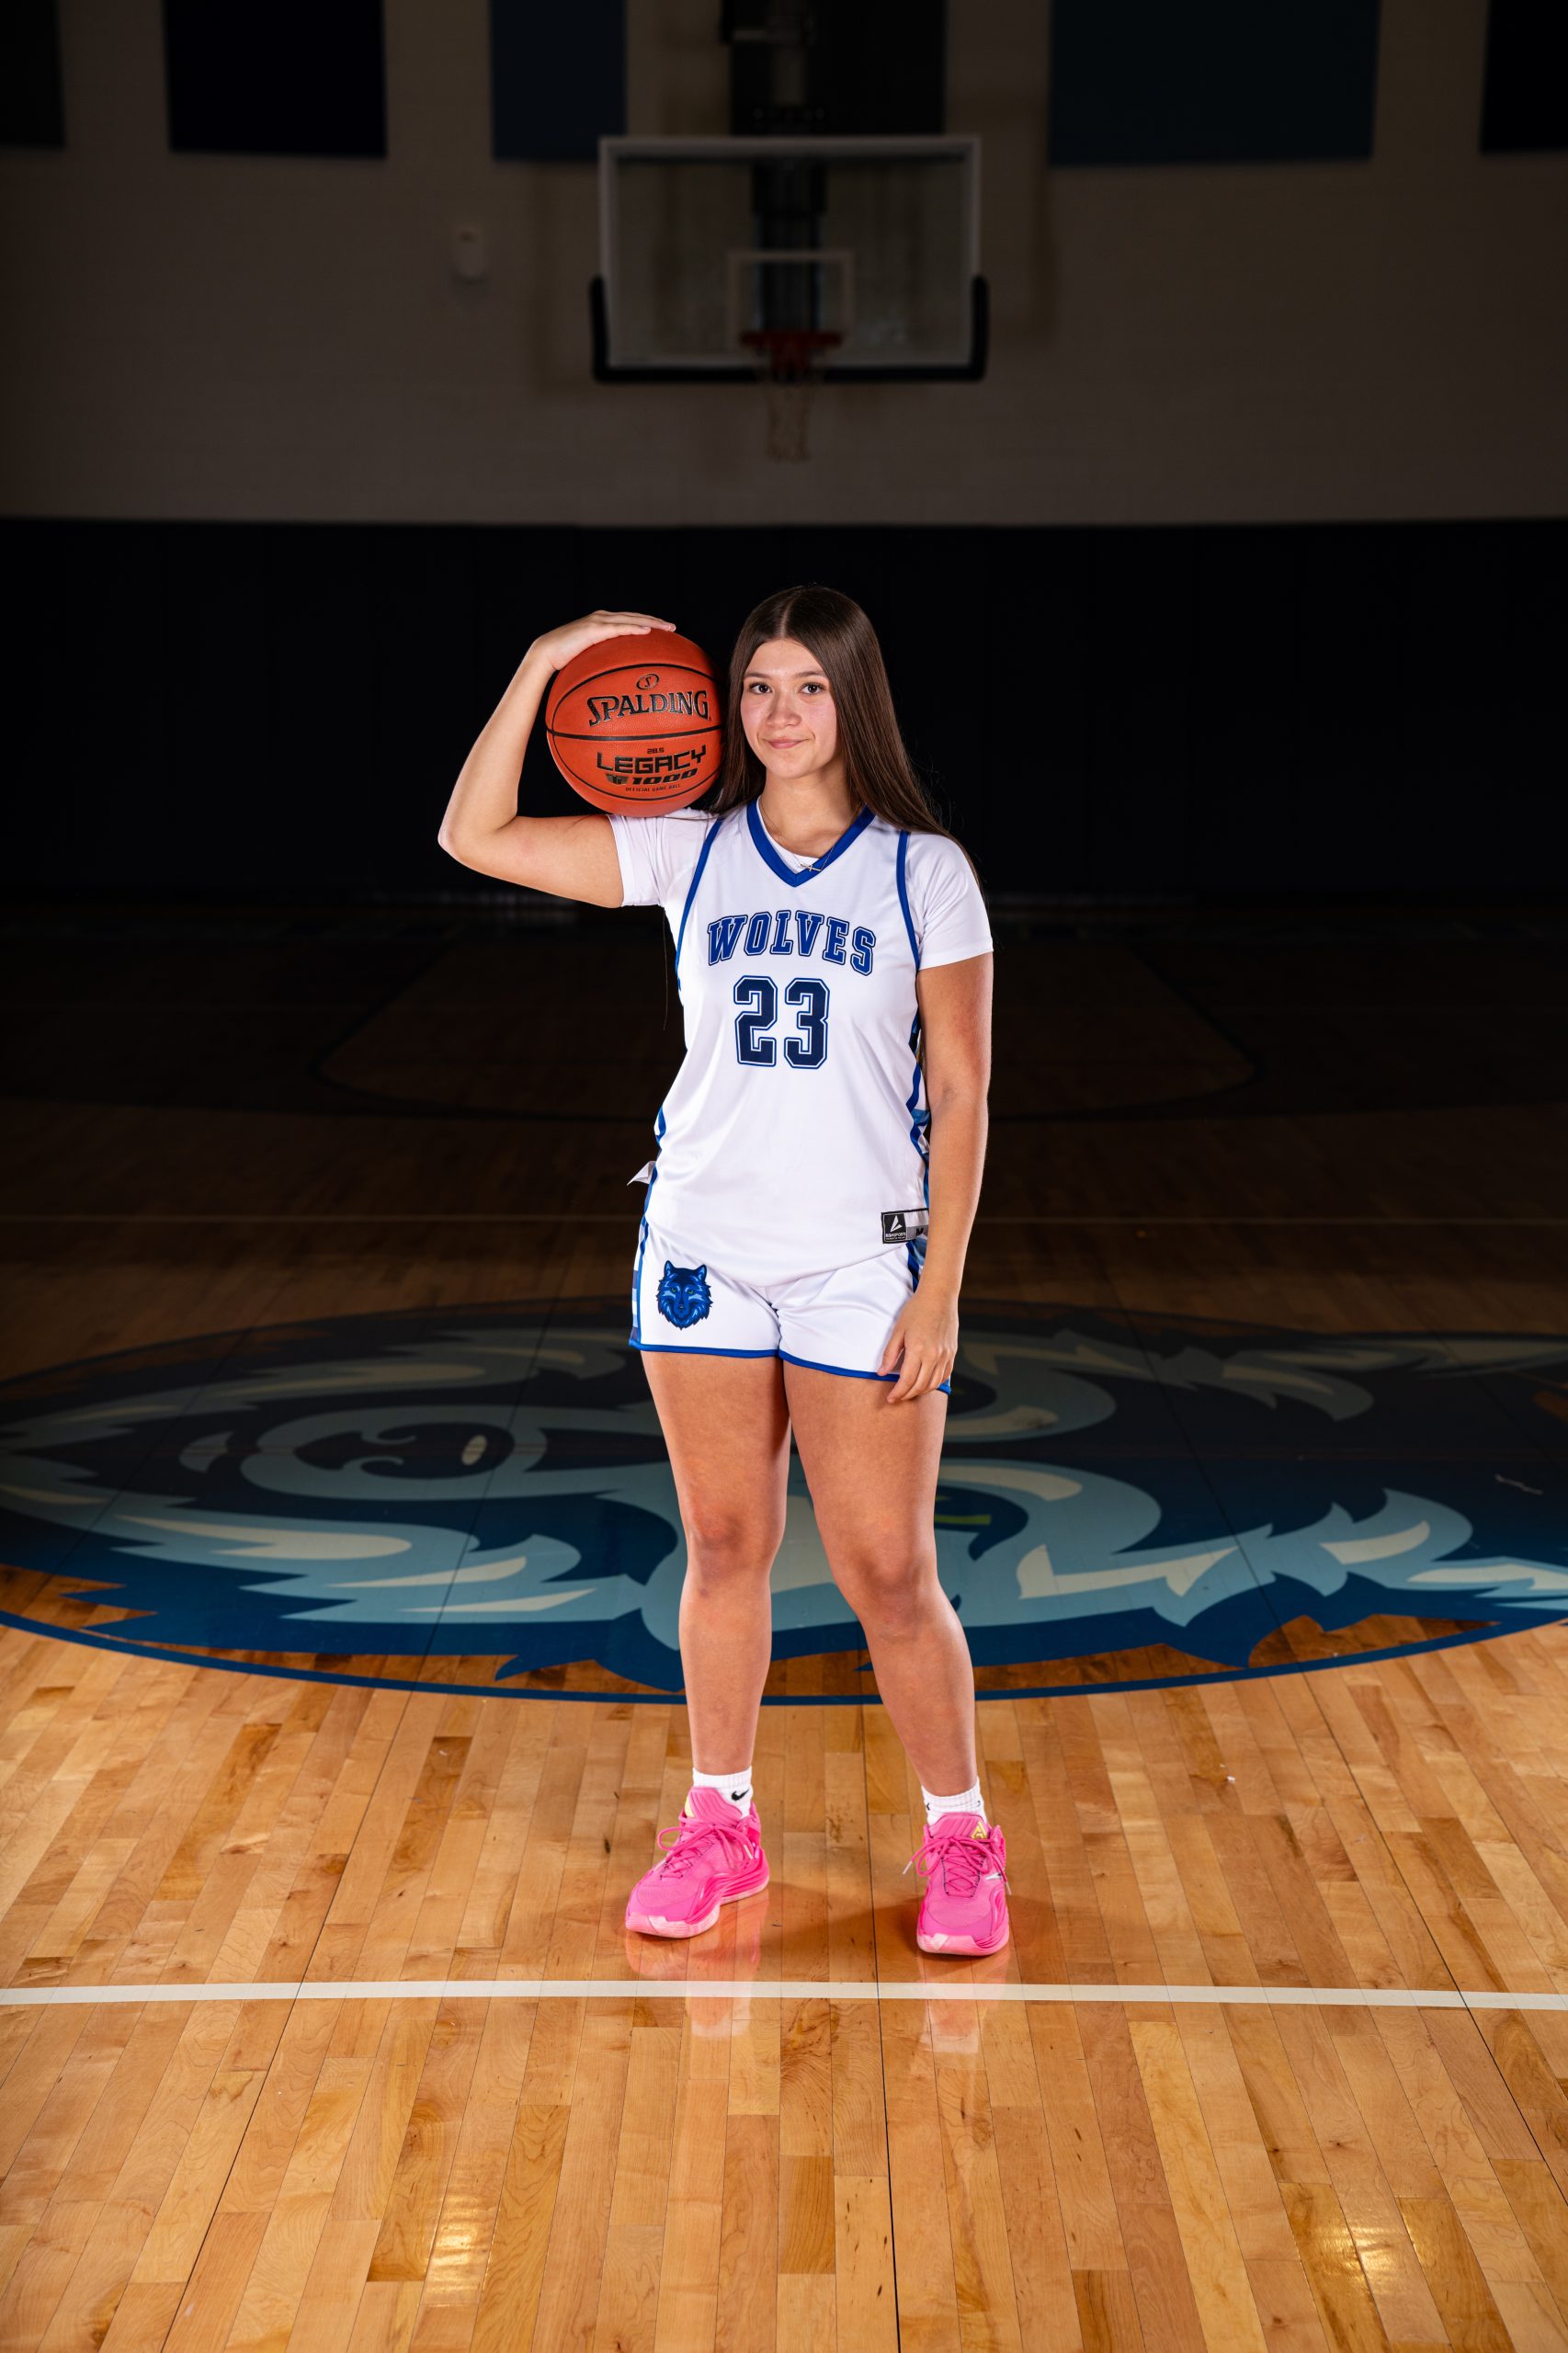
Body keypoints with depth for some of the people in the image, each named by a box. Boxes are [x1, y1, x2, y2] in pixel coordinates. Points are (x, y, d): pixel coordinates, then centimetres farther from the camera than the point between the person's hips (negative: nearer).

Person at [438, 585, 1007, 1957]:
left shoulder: (924, 871, -2)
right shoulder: (690, 854, 4)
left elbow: (960, 1095, -3)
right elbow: (474, 837, 0)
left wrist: (940, 1292, -8)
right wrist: (542, 668, -8)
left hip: (862, 1265, -3)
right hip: (703, 1249, 3)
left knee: (888, 1576, 0)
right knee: (724, 1549, 12)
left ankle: (961, 1840, 20)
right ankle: (720, 1827, 29)